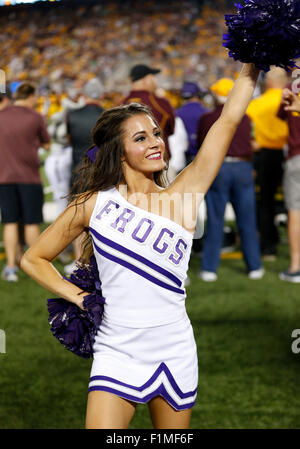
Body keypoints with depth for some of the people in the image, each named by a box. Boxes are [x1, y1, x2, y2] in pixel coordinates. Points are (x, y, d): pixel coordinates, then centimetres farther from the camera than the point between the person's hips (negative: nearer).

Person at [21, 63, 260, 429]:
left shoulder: (182, 196, 2)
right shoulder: (94, 204, 1)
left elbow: (228, 120, -1)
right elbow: (33, 259, 10)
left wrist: (251, 67, -1)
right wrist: (78, 297, -1)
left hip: (175, 356, 2)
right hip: (117, 355, -2)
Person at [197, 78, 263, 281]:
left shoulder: (206, 119, 1)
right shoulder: (245, 118, 4)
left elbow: (201, 146, 10)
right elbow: (249, 144, 11)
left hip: (217, 168, -1)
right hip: (243, 167, 1)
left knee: (215, 221, 3)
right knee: (247, 221, 8)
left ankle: (209, 268, 2)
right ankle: (254, 267, 12)